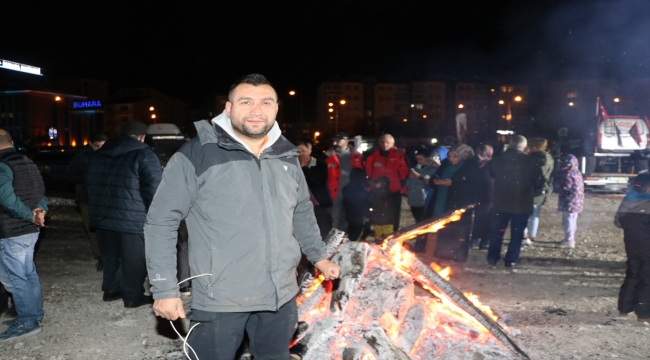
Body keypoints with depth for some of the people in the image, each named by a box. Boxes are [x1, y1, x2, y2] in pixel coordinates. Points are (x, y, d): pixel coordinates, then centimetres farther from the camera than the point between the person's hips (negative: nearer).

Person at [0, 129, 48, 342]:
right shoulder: (28, 163, 13)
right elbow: (41, 192, 12)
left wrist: (30, 215, -21)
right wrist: (40, 210, -6)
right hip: (30, 230, 9)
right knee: (28, 274, 17)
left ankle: (28, 322, 4)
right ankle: (35, 314, 26)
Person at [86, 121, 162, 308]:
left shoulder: (100, 153, 15)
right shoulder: (144, 154, -9)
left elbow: (90, 184, 23)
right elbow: (153, 189, -14)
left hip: (103, 215, 7)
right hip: (132, 218, -7)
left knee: (110, 256, 19)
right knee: (133, 259, 3)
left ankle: (111, 289, 29)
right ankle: (133, 296, 10)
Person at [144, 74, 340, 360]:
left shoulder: (287, 157, 5)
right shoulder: (196, 155, -13)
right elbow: (161, 222, -10)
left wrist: (318, 256, 19)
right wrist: (164, 288, -11)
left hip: (281, 295, 5)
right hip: (220, 300, -5)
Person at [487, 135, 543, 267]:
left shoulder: (497, 159, -4)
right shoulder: (530, 162, -12)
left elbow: (491, 175, 16)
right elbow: (539, 183, -5)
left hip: (500, 202, 2)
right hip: (522, 203, -2)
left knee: (497, 230, 14)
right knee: (517, 233, 11)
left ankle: (492, 257, 18)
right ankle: (511, 259, 13)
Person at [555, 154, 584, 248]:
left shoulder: (568, 173, -18)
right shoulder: (577, 172, 13)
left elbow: (565, 187, -20)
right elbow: (580, 187, 18)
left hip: (570, 201, -10)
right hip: (577, 201, 10)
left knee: (567, 220, -6)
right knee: (572, 220, 17)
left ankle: (568, 241, -4)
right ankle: (571, 239, 26)